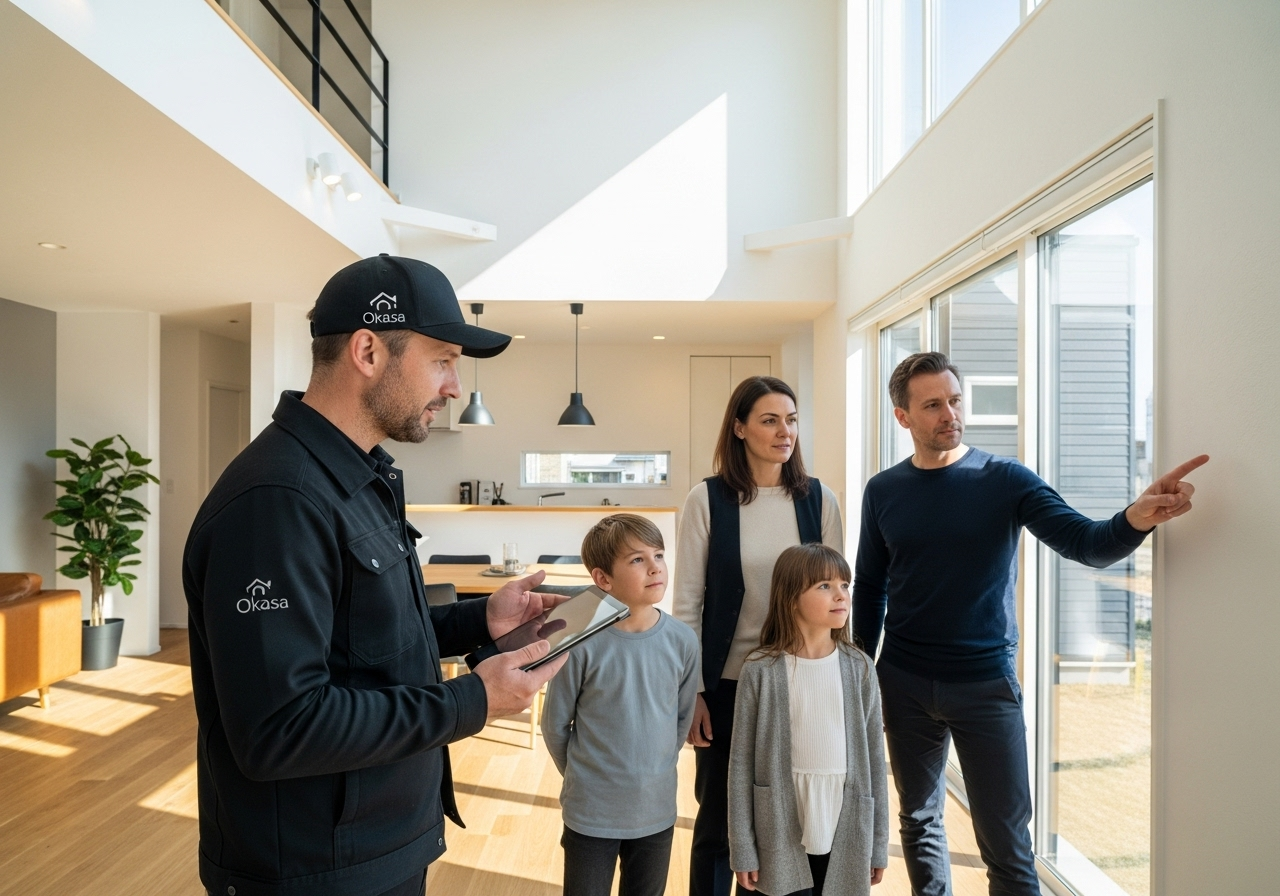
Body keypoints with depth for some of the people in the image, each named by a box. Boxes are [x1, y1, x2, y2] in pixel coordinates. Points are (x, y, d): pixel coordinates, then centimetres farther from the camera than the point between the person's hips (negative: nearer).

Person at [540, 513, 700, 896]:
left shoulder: (682, 641, -11)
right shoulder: (583, 644, -20)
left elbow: (683, 717, 5)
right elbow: (555, 725, -6)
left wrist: (654, 772, 10)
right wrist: (583, 777, 4)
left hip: (658, 810, 3)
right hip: (591, 814, -3)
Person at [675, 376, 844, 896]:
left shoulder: (818, 499, -1)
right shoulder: (708, 499, -9)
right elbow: (688, 603, -6)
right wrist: (692, 692, -7)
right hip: (728, 683, -2)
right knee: (718, 818, 13)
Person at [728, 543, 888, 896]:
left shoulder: (859, 667, -3)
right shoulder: (761, 670, -11)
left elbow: (874, 757, 3)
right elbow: (741, 762, -6)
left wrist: (878, 843, 6)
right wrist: (742, 848, -4)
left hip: (845, 835, 2)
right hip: (781, 836, -2)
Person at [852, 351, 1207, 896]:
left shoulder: (1006, 480, -5)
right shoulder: (883, 492, 0)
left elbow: (1086, 543, -16)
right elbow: (869, 590, 7)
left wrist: (1136, 519, -37)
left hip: (986, 684, -2)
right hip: (904, 685, 2)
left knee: (1007, 847, 4)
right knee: (919, 821, 16)